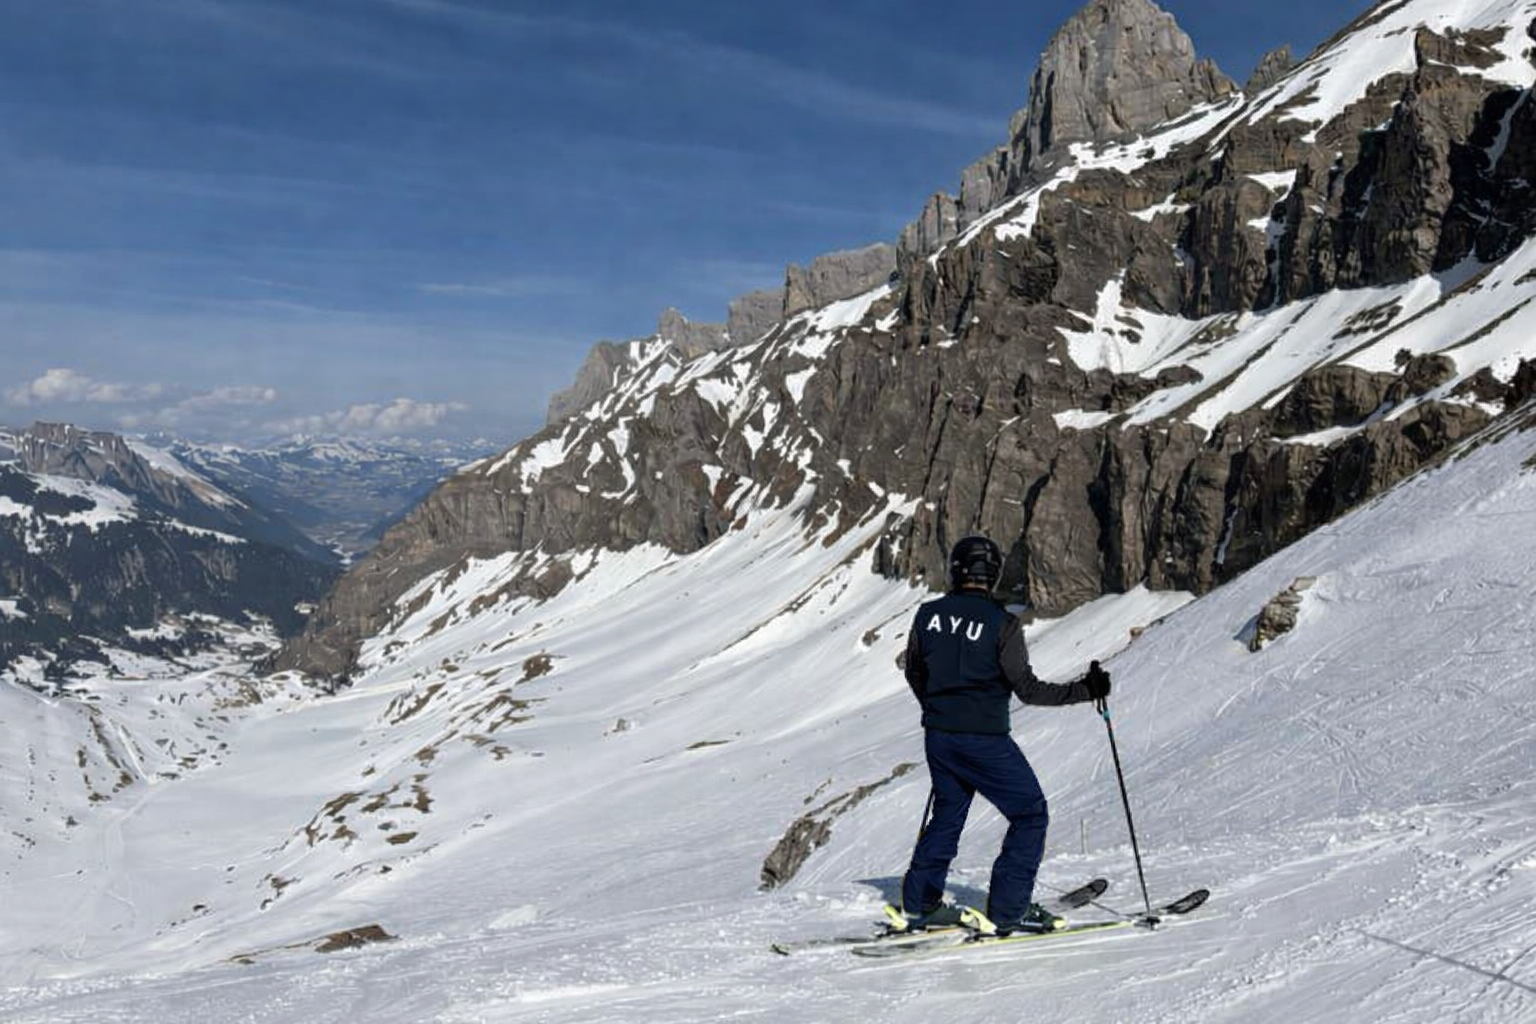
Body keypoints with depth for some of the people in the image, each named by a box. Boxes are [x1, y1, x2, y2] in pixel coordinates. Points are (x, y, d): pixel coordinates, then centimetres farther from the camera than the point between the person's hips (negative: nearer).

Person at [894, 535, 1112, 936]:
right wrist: (1084, 690, -7)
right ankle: (1008, 909, 6)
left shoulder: (928, 615, 0)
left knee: (948, 813, 22)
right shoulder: (1002, 623, -14)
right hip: (984, 740, -6)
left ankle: (918, 904, 24)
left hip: (938, 736, 6)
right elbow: (1027, 689, -15)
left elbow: (914, 673, 13)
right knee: (1030, 814, 9)